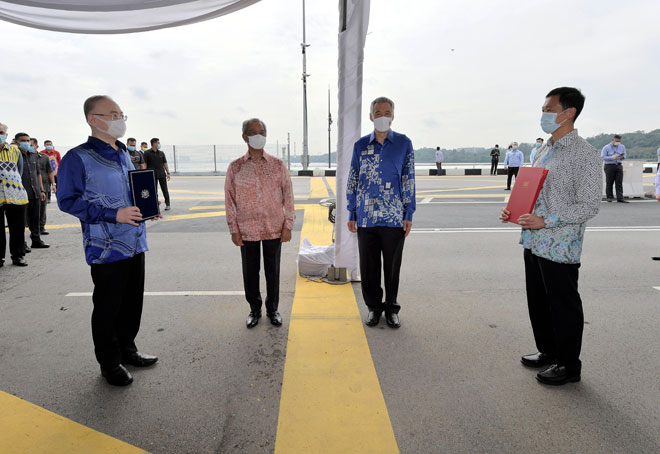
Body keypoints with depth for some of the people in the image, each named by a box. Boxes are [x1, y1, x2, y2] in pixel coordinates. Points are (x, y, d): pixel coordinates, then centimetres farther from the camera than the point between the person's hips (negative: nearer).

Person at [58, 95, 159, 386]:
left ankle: (127, 349, 35)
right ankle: (109, 363, 23)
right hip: (106, 249, -7)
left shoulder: (124, 154, 13)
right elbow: (67, 200, -14)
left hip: (135, 242, 7)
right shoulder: (78, 158, -10)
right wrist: (113, 214, -23)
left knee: (132, 302, 16)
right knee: (107, 307, 6)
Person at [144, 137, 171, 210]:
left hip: (162, 174, 2)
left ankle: (167, 204, 8)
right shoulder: (147, 153, -1)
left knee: (164, 189, 3)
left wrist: (168, 173, 3)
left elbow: (165, 163, 10)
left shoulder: (161, 153, 9)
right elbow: (144, 164, -2)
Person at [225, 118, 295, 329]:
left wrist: (288, 225, -3)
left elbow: (288, 195, 2)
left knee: (272, 271, 10)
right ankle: (254, 309, 29)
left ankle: (272, 309, 28)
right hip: (247, 230, 0)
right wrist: (234, 229, -2)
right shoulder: (235, 167, 0)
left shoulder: (277, 165, 0)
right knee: (250, 271, 10)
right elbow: (230, 199, 2)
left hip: (274, 229, 0)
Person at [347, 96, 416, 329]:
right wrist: (351, 214, 5)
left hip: (394, 218, -1)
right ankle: (374, 307, 26)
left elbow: (409, 181, 3)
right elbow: (352, 181, 10)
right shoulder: (361, 145, 7)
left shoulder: (404, 143, 3)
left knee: (392, 266, 9)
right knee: (368, 266, 9)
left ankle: (391, 308, 26)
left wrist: (408, 215, -2)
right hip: (366, 218, 2)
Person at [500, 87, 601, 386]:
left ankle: (568, 365, 23)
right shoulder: (544, 151, 13)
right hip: (534, 241, 8)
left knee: (563, 306, 6)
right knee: (538, 302, 18)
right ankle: (548, 352, 36)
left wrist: (545, 221, -23)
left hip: (560, 246, -8)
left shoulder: (584, 154, -12)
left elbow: (589, 206, -17)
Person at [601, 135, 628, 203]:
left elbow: (624, 156, 16)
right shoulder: (606, 147, -1)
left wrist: (622, 157, -8)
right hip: (609, 166, -3)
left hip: (619, 166, 3)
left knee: (619, 183, -4)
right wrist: (612, 157, -21)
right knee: (609, 183, 1)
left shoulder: (622, 147, 13)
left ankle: (620, 198, -6)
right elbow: (602, 157, -9)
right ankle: (609, 197, 12)